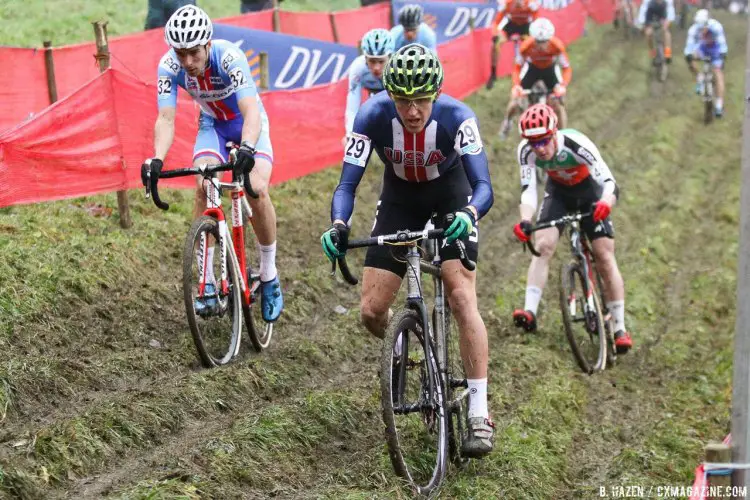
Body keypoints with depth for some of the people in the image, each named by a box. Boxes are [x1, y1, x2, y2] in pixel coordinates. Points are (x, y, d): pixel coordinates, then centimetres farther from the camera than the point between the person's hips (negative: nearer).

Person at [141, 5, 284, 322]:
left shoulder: (229, 57, -36)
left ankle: (269, 276, -1)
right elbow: (166, 119, -30)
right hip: (212, 124, 3)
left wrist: (247, 148, -64)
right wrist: (157, 159, -49)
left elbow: (251, 111, -46)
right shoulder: (169, 66, -25)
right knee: (204, 187, -23)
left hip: (248, 123, -3)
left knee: (257, 190, -24)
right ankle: (208, 284, -14)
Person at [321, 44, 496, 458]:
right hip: (398, 202, 2)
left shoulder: (456, 117, -30)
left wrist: (468, 214, -58)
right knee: (371, 312, -5)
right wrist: (338, 225, -47)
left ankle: (479, 415, -16)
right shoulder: (373, 116, -27)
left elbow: (483, 185, -35)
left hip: (450, 199, -2)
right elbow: (348, 183, -27)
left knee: (461, 297, -20)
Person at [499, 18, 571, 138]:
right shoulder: (526, 46, -35)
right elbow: (517, 67, -24)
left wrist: (563, 86, -45)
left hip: (550, 69, 0)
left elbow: (567, 68, -28)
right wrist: (516, 85, -40)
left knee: (558, 103, -13)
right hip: (532, 68, 0)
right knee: (516, 98, -7)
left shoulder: (557, 46, -36)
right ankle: (507, 121, 28)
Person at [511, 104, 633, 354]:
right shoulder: (527, 151, -28)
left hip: (590, 191, -3)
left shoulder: (576, 144, -37)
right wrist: (525, 221, -51)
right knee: (543, 245, -20)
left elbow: (609, 182, -42)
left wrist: (605, 203, -64)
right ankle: (530, 311, -24)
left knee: (604, 256, -8)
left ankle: (619, 328, -1)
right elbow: (528, 190, -32)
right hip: (558, 192, 3)